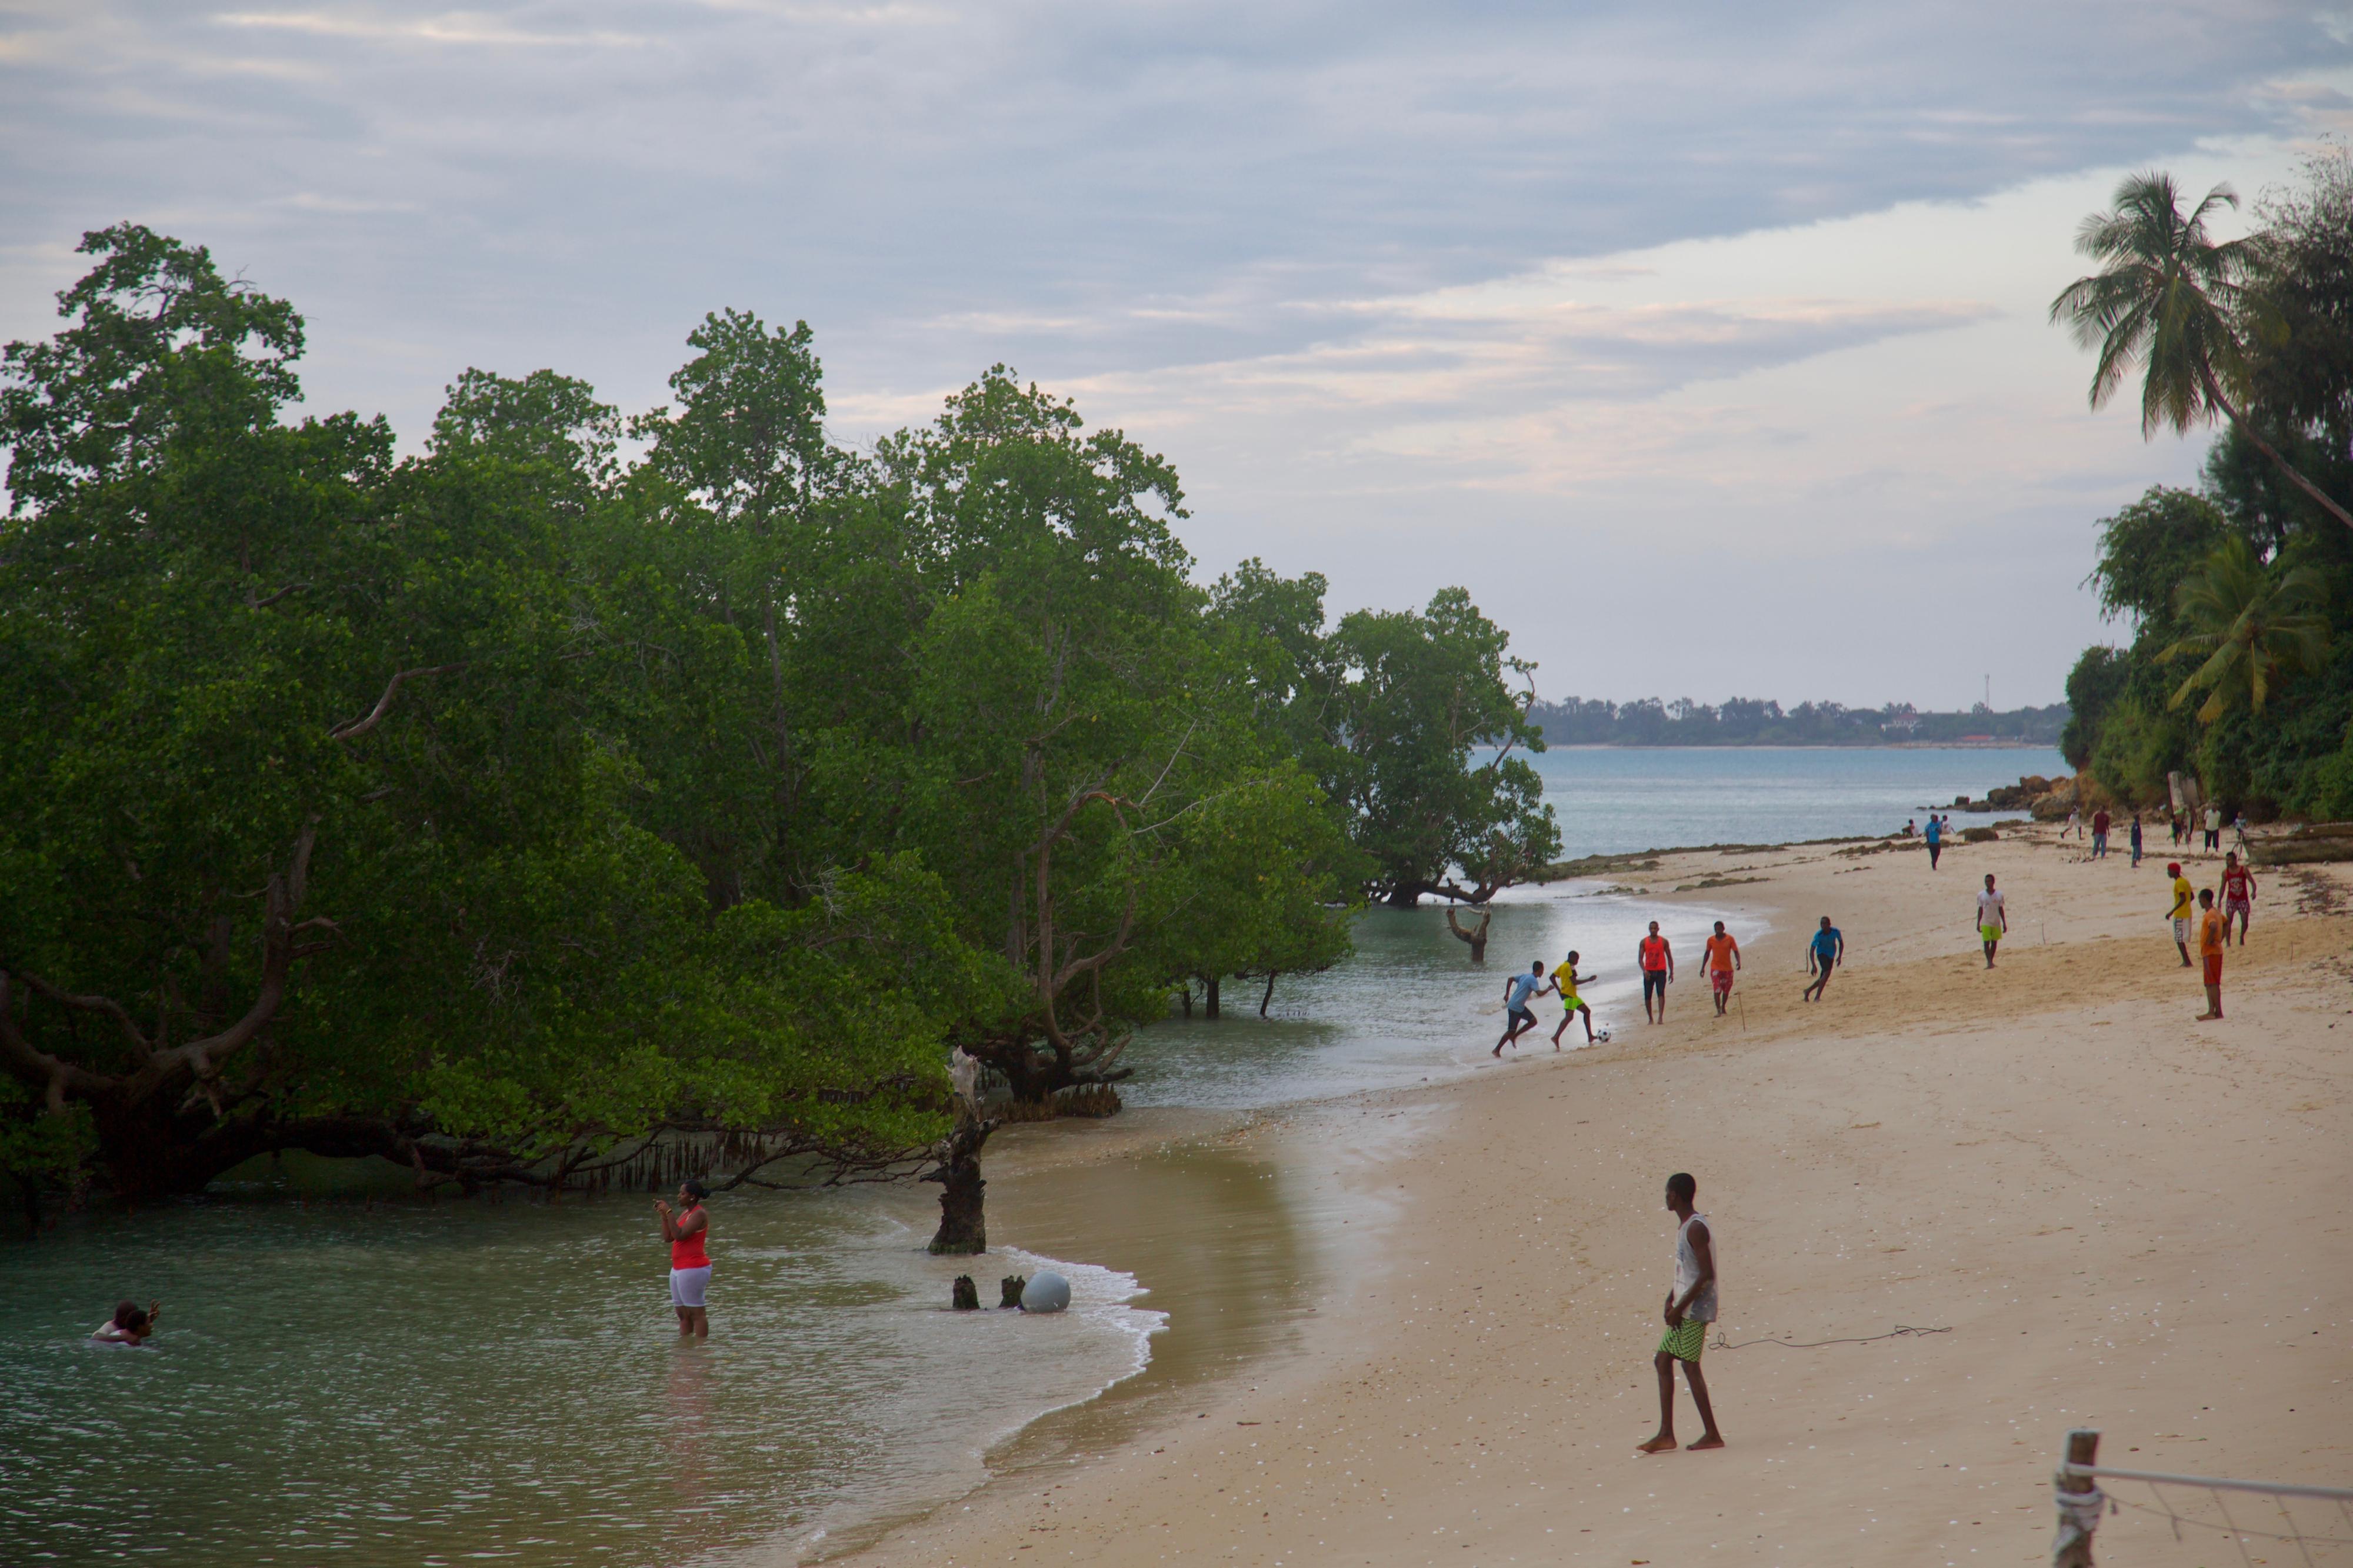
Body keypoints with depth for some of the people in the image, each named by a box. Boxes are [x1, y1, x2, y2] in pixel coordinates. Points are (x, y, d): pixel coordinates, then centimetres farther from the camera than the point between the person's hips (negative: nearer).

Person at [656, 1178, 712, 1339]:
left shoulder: (699, 1215, -12)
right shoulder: (685, 1213, 16)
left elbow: (680, 1235, -24)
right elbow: (668, 1238, 15)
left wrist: (669, 1212, -21)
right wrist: (663, 1215, 8)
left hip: (693, 1269, -10)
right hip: (679, 1269, 10)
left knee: (696, 1313, -7)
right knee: (683, 1314, 12)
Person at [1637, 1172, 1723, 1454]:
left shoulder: (1696, 1229, -16)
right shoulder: (1685, 1227, 15)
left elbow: (1707, 1275, -22)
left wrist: (1680, 1307, -19)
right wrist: (1672, 1299, 12)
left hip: (1696, 1309, -10)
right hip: (1684, 1310, 10)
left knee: (1690, 1366, -8)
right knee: (1662, 1360, 9)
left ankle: (1712, 1435, -3)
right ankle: (1666, 1434, 11)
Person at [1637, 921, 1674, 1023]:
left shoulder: (1663, 941, 5)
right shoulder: (1644, 942, 6)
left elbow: (1669, 958, 10)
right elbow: (1640, 958, 1)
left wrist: (1671, 972, 4)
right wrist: (1644, 970, -15)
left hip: (1661, 971, -2)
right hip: (1649, 972, 2)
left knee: (1661, 993, -17)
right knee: (1647, 996, 2)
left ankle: (1660, 1017, -23)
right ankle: (1650, 1019, 15)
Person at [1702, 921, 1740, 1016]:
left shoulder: (1729, 939, -4)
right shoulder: (1711, 940, -1)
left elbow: (1736, 952, -3)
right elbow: (1707, 953, 10)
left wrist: (1738, 962, -21)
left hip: (1728, 968, 1)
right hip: (1715, 968, -1)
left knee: (1726, 990, 12)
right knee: (1717, 990, -14)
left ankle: (1723, 1008, 32)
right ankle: (1718, 1011, -15)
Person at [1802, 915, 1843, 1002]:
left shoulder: (1835, 932, -17)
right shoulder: (1818, 935, -25)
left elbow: (1841, 943, 2)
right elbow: (1811, 951, -24)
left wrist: (1840, 957, -7)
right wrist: (1814, 966, -35)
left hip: (1831, 956, 5)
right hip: (1822, 954, -5)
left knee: (1823, 979, 7)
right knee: (1827, 973, -26)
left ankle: (1808, 991, 28)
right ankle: (1817, 997, -23)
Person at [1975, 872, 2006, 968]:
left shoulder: (1999, 895, -1)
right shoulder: (1981, 895, -1)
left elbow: (2001, 910, 4)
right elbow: (1980, 910, 4)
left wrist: (2004, 924, 3)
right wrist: (1978, 924, 2)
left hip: (1996, 923, 1)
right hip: (1986, 924, -1)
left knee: (1994, 943, 9)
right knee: (1986, 943, -10)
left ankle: (1991, 961, 20)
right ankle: (1989, 962, -14)